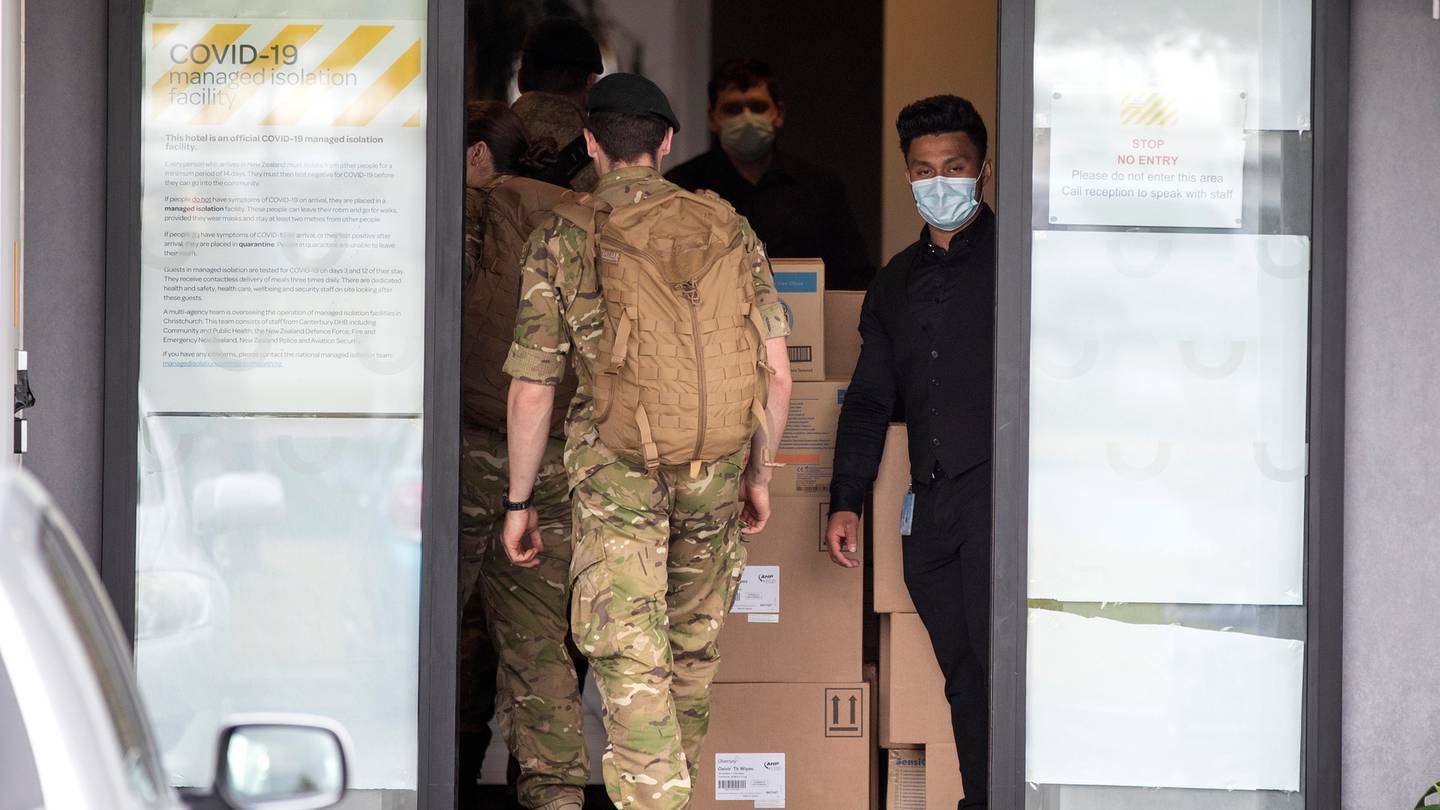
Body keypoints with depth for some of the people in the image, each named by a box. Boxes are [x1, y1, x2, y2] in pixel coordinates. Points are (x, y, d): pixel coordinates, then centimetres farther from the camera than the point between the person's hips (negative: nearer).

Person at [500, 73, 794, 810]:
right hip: (715, 470, 4)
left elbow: (531, 392, -8)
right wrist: (759, 474, 14)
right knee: (693, 643, 23)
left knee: (630, 664, -3)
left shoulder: (563, 239, -8)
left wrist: (518, 503, 3)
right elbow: (776, 371, 0)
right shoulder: (728, 230, 0)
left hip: (616, 475, -4)